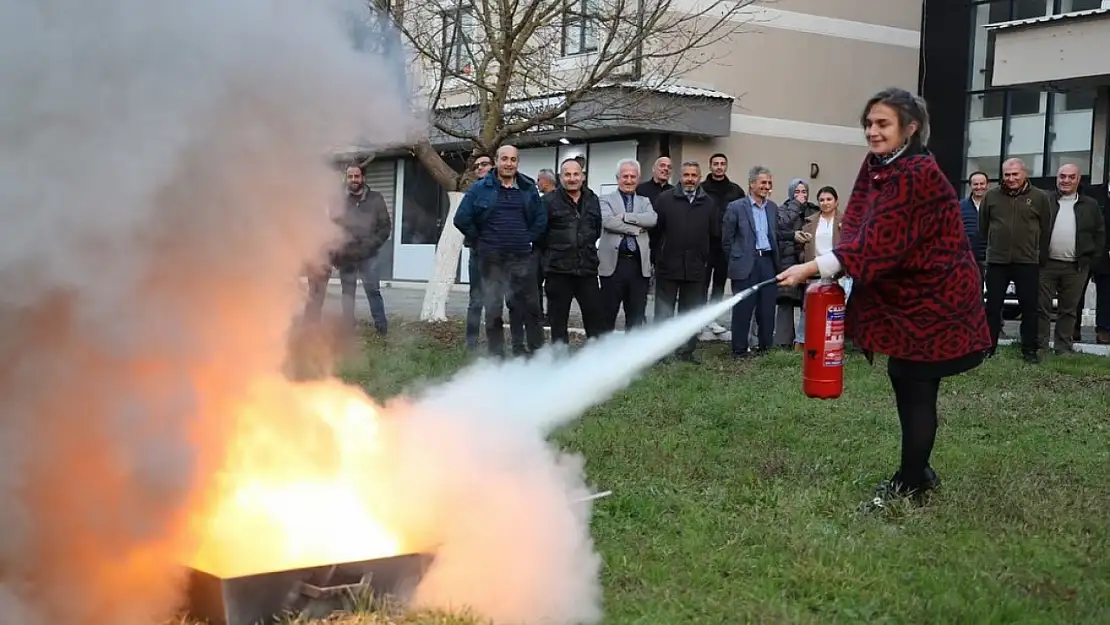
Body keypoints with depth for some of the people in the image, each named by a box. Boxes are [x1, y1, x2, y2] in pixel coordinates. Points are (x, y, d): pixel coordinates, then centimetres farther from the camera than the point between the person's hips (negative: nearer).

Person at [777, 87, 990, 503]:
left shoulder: (918, 176, -24)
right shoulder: (875, 166, 4)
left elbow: (877, 241, -30)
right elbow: (855, 228, 1)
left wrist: (813, 268, -31)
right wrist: (830, 273, -15)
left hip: (934, 294, -9)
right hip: (904, 291, 9)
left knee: (916, 386, -3)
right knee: (903, 379, 15)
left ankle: (911, 485, 7)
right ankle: (918, 473, 29)